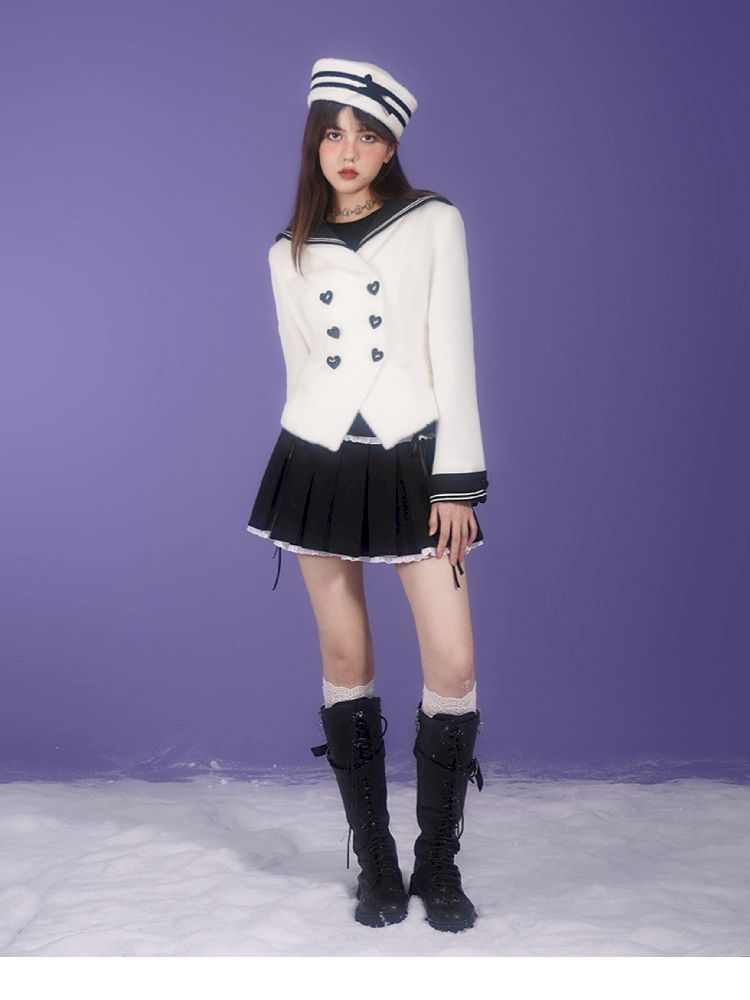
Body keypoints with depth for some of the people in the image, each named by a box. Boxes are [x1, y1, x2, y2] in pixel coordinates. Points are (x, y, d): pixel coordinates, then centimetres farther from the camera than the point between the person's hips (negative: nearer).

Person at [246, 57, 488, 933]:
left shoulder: (434, 224, 3)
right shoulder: (289, 252, 10)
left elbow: (453, 355, -2)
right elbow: (300, 367, 15)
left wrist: (454, 480, -8)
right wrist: (324, 448, 13)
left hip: (412, 456, -2)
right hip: (319, 459, 2)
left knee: (454, 665, -8)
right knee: (346, 661, 4)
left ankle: (438, 863, 8)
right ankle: (375, 861, 15)